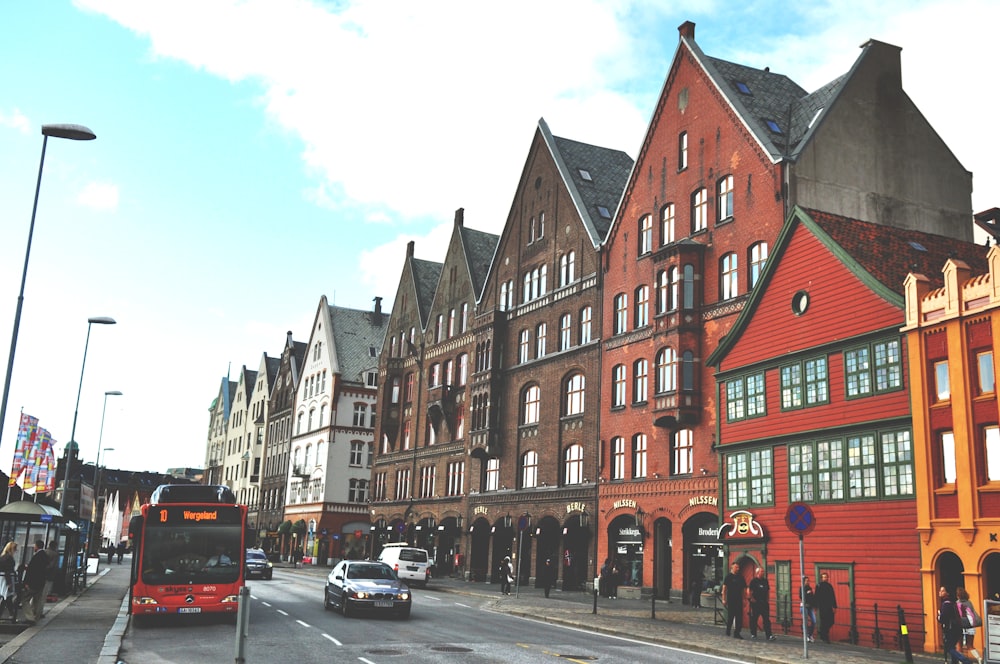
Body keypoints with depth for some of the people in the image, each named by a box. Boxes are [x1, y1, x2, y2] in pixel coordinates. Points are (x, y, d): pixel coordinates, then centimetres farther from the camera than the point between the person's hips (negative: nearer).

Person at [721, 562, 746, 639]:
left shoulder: (740, 577, 10)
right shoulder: (728, 576, -2)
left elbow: (744, 589, 14)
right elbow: (724, 588, -5)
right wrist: (724, 599, -11)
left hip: (739, 600, 4)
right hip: (731, 600, -4)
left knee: (739, 617, 0)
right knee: (730, 616, 4)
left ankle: (737, 633, 3)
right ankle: (728, 632, 20)